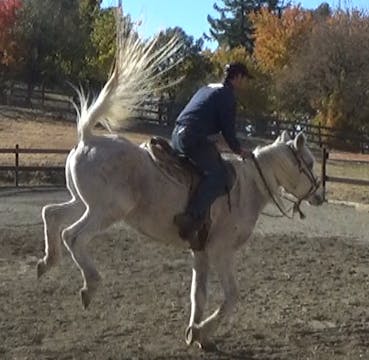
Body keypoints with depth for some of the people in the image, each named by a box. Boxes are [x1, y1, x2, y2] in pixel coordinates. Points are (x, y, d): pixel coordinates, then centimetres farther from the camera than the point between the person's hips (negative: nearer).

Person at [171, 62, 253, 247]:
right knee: (218, 176, -18)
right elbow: (227, 128, -5)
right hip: (194, 138, -10)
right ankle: (191, 217, -32)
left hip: (177, 135, 10)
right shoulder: (227, 95, -1)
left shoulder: (207, 88, 27)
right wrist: (238, 149, 10)